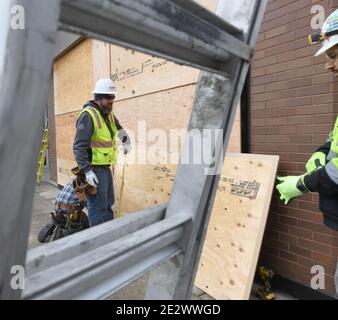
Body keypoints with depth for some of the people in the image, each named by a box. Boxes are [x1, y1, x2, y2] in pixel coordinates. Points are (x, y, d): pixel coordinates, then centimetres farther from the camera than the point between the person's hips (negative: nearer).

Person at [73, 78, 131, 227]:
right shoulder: (88, 115, -15)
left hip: (105, 167, 9)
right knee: (98, 208, -4)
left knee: (108, 203, 18)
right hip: (94, 168, -9)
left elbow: (118, 128, 35)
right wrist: (87, 170, -24)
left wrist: (126, 141, 23)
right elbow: (79, 146, -21)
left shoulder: (109, 114, 12)